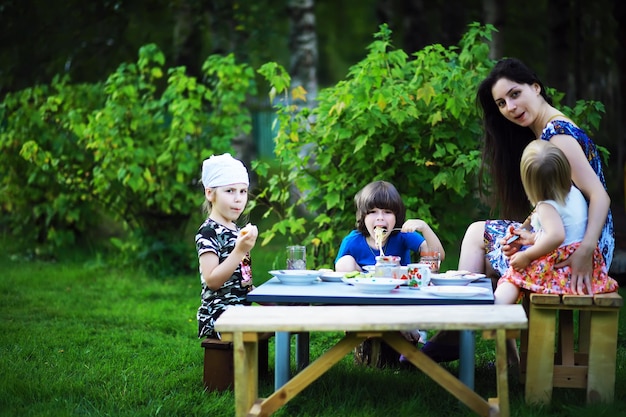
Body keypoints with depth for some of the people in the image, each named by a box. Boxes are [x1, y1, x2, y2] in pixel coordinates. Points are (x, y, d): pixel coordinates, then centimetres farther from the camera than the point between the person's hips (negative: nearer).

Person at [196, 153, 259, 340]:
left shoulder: (236, 231, 15)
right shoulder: (208, 232, -10)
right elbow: (212, 281, -20)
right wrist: (240, 251, -26)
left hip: (239, 311, 9)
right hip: (218, 316, -9)